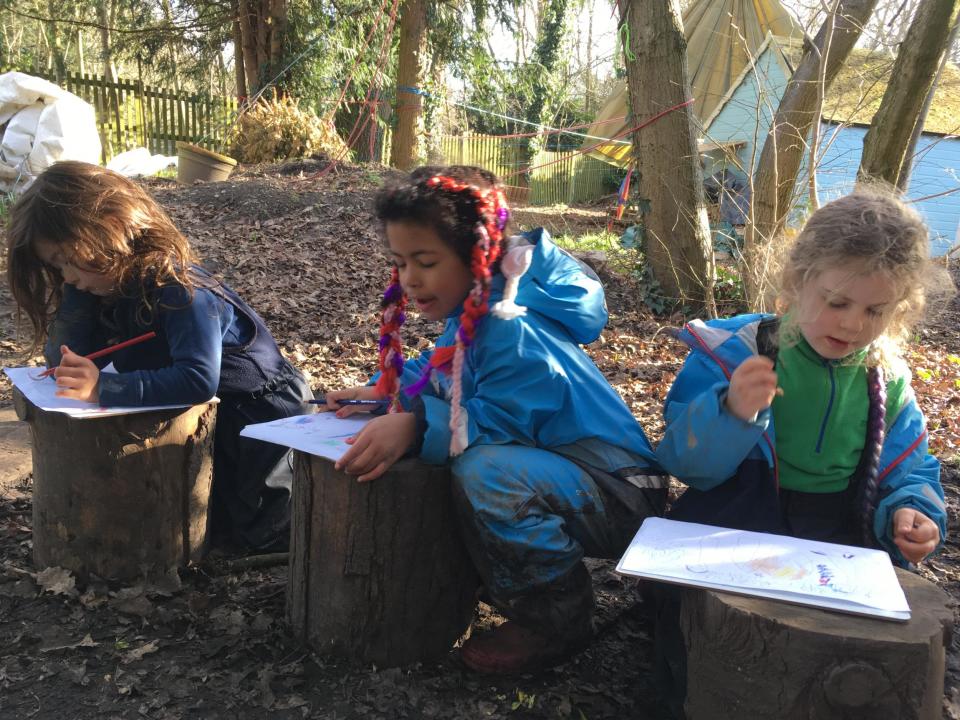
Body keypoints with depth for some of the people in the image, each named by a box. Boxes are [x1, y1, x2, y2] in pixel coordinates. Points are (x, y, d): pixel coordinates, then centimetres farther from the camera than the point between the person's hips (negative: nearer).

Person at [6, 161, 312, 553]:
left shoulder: (179, 289, -30)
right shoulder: (112, 289, -2)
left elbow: (198, 380, -42)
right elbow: (63, 359, -6)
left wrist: (103, 388, -45)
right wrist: (77, 289, -18)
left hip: (260, 415, -9)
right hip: (209, 420, 9)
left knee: (243, 535, 1)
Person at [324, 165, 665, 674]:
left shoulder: (513, 331, -26)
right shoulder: (471, 314, 5)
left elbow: (498, 422, -30)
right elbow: (437, 374, 20)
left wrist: (416, 427, -39)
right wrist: (384, 392, 8)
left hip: (616, 494, -10)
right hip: (548, 463, 10)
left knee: (484, 472, -36)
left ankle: (557, 623, -11)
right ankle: (507, 585, 22)